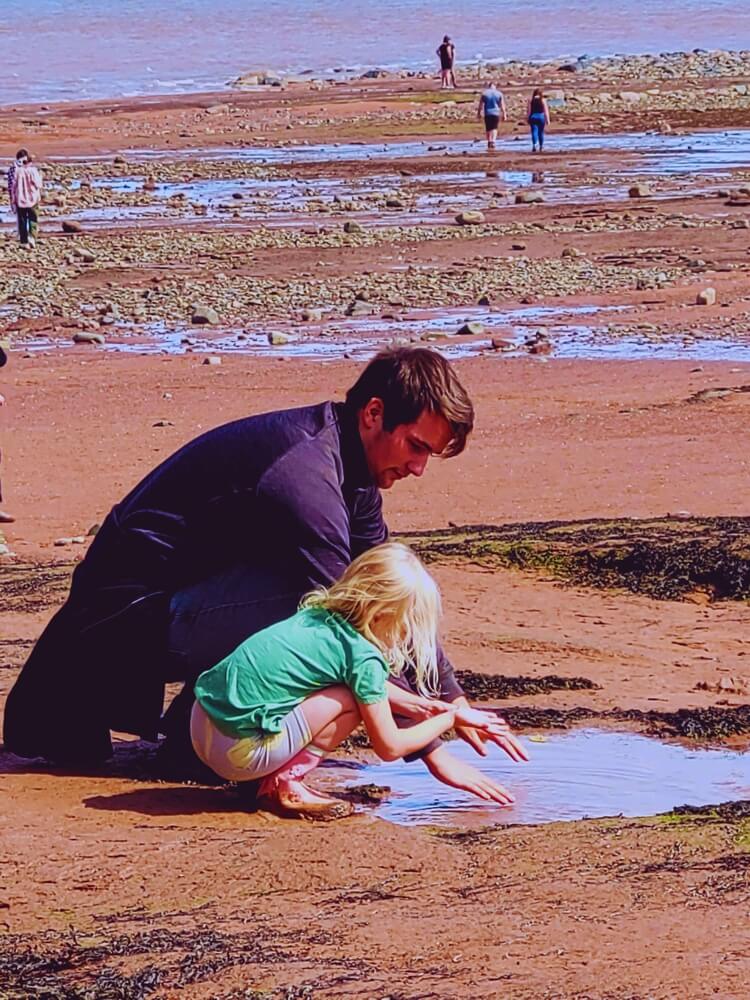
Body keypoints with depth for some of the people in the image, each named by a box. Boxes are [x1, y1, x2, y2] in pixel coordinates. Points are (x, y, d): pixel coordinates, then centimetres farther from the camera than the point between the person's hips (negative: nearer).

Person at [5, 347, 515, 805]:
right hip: (134, 616, -10)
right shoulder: (305, 477, -26)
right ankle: (197, 730, -11)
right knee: (316, 599, -30)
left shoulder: (351, 464, 5)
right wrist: (434, 752, -23)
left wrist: (458, 707, 9)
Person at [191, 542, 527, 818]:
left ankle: (276, 780, 11)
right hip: (241, 751, -9)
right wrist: (453, 717, 10)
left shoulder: (316, 614, 12)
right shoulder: (363, 656, -11)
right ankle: (284, 784, -4)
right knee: (351, 702, -7)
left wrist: (417, 705, 31)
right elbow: (389, 747, 0)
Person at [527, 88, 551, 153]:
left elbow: (528, 110, -1)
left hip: (533, 117, 0)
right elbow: (546, 110, -4)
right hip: (541, 117, 0)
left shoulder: (530, 100, -1)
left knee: (534, 131, -5)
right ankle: (541, 146, 23)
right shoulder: (543, 100, -2)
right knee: (541, 132, 13)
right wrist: (547, 119, 0)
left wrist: (528, 118, 6)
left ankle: (534, 145, -25)